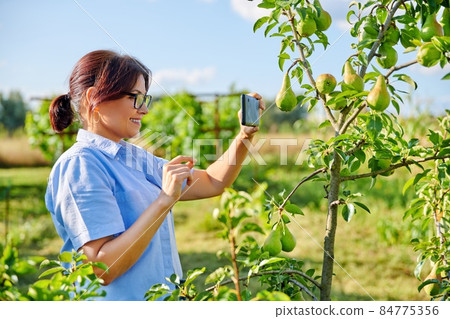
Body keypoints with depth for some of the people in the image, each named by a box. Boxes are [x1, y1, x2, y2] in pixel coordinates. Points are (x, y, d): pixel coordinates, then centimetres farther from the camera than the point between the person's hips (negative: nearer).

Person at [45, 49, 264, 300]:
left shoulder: (134, 157, 8)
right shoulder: (79, 165, -16)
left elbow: (212, 183, 12)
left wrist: (245, 135, -2)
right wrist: (165, 199, -25)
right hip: (118, 300, -8)